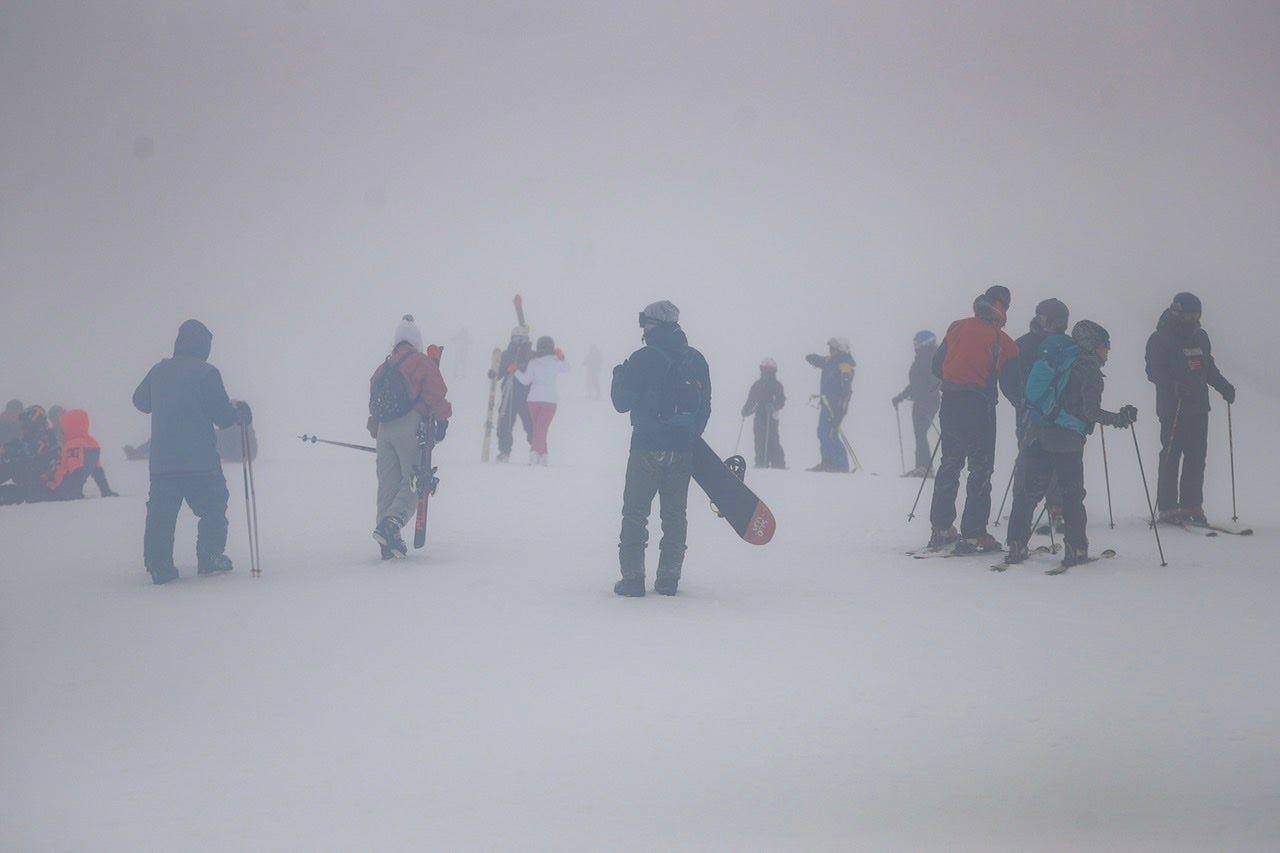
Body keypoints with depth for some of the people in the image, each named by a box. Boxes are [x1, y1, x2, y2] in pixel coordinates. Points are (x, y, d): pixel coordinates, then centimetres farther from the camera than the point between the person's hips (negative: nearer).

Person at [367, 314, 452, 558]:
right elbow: (436, 394, -9)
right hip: (410, 428, -6)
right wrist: (442, 420, -4)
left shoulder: (382, 368, 20)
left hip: (385, 430, 6)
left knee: (388, 483, 8)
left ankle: (389, 542, 5)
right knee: (413, 481, -4)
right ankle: (391, 523, -27)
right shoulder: (422, 362, 2)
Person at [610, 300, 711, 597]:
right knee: (675, 514, 11)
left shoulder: (643, 359, -11)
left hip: (648, 447, -4)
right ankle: (668, 579, 11)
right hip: (682, 450, 4)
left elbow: (622, 402, -6)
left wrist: (619, 376, 13)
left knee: (635, 513, 3)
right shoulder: (696, 360, 5)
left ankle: (632, 577, -1)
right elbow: (705, 407, 10)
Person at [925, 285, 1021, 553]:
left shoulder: (957, 328, 4)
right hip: (979, 408, -5)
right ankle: (972, 535, -2)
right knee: (981, 469, 2)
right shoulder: (1001, 340, -9)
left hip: (950, 405, 5)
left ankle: (941, 529, 18)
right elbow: (1011, 385, -9)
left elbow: (937, 366, 12)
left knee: (949, 465, 16)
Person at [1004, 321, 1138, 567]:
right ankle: (1075, 549, 7)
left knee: (1028, 493, 7)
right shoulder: (1089, 369, -4)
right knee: (1072, 495, 7)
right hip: (1066, 442, -5)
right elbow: (1091, 412, -13)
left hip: (1037, 436, 6)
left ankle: (1016, 546, 3)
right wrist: (1119, 419, -4)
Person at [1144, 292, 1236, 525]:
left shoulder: (1200, 336, 15)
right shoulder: (1160, 339, -6)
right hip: (1172, 409, -7)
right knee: (1171, 457, -6)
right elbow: (1154, 371, -14)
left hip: (1198, 408, 7)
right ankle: (1167, 508, -1)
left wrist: (1224, 387, 14)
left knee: (1197, 456, 5)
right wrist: (1174, 385, -28)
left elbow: (1209, 367, 25)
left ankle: (1192, 505, 12)